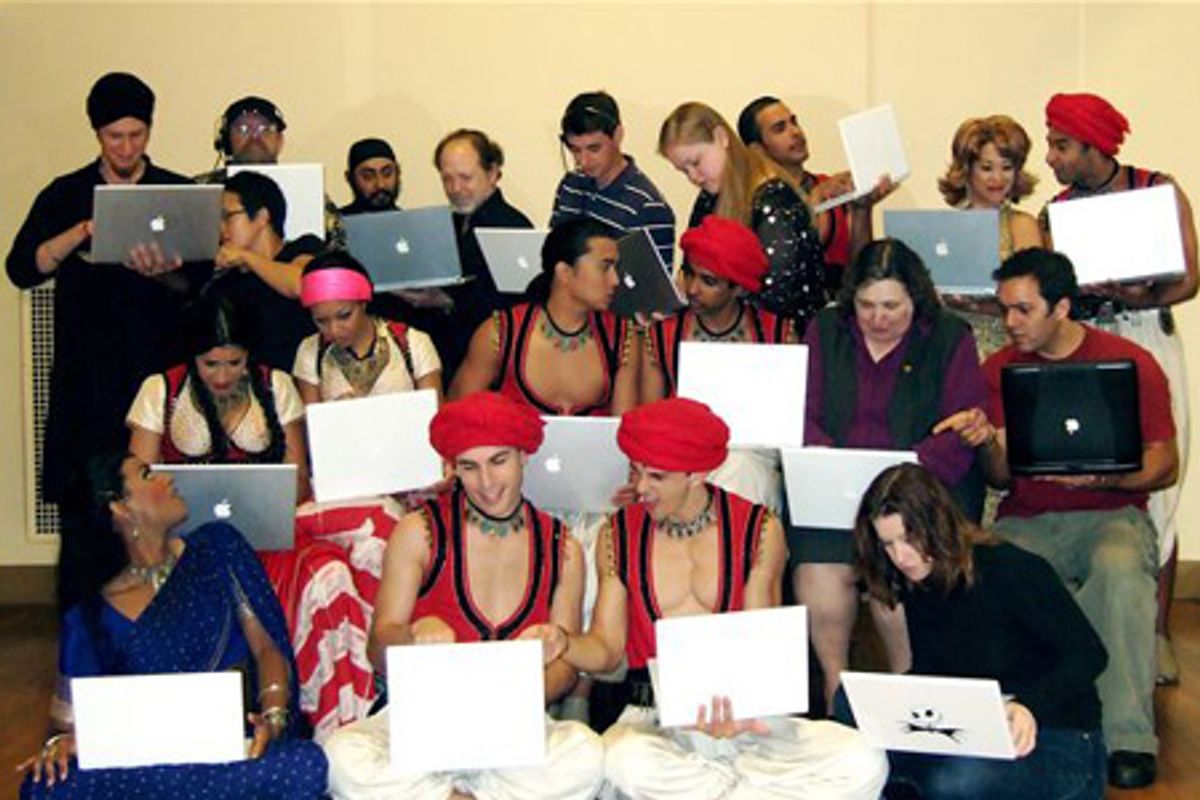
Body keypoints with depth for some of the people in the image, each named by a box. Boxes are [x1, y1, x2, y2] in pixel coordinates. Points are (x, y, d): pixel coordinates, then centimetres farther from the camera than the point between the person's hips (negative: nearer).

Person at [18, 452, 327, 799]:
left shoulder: (217, 547, 12)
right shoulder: (92, 618, 7)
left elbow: (267, 647, 6)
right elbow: (70, 721, 9)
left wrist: (273, 716, -13)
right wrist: (61, 743, -16)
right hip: (149, 762, 0)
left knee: (306, 766, -36)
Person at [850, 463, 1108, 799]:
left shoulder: (1012, 570, -17)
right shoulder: (917, 587, 4)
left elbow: (1089, 654, -16)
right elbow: (927, 674, 9)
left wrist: (1030, 706, -34)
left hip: (1058, 743, -5)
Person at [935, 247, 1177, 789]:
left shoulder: (1130, 363, 2)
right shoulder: (999, 369, 9)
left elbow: (1164, 466, 2)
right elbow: (1001, 479, 7)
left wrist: (1101, 476, -18)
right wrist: (987, 441, -15)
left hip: (1110, 515, -2)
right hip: (1026, 521, 2)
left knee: (1120, 568, -37)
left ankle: (1128, 737, -28)